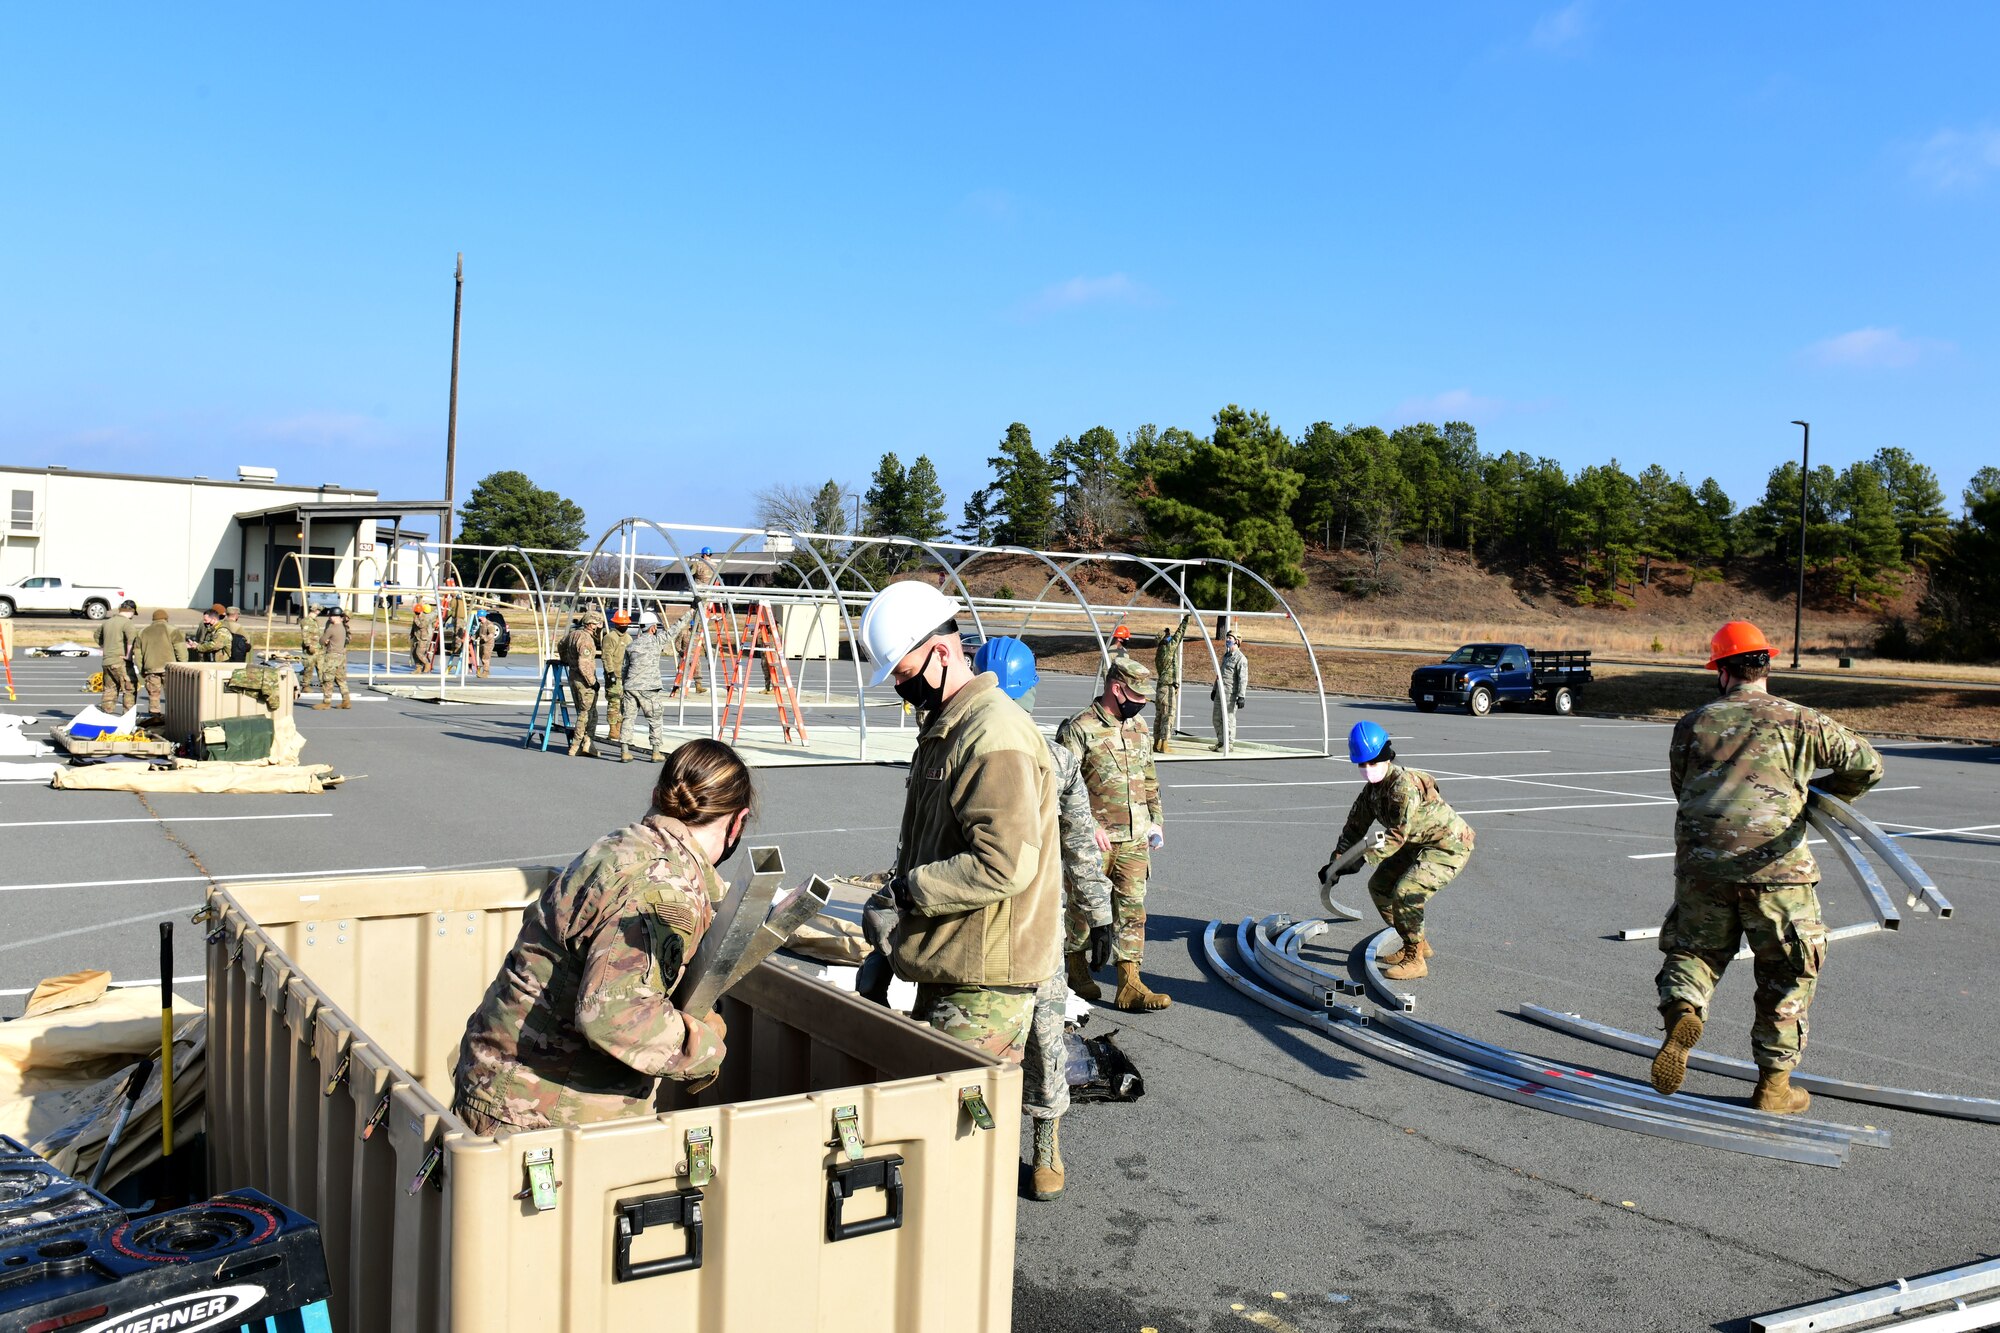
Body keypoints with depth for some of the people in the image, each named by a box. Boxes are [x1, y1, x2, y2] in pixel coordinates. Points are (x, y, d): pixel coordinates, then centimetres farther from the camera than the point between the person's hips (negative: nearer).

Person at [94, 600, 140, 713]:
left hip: (106, 661, 7)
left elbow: (97, 635, 32)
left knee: (110, 689, 13)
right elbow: (132, 635, -29)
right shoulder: (127, 622, -9)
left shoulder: (108, 622, 15)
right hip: (121, 661, -7)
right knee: (130, 689, 0)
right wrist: (128, 655, -21)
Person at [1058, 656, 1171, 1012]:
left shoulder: (1139, 729, 11)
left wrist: (1156, 819, 17)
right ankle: (1077, 969, 29)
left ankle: (1129, 984, 4)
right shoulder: (1079, 729, -12)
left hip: (1134, 841, 6)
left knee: (1132, 911, 2)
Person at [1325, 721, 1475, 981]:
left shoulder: (1405, 785, -28)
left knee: (1406, 892, -24)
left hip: (1448, 845, -10)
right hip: (1417, 845, 10)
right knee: (1379, 885, 10)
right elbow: (1355, 826, 9)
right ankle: (1418, 943, 24)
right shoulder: (1372, 789, 1)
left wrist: (1362, 859, -31)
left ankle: (1415, 961, -11)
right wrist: (1335, 863, 4)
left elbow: (1397, 834, -30)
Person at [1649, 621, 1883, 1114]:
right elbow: (1866, 765, 9)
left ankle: (1682, 1011, -13)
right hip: (1774, 868, -1)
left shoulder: (1693, 723, 10)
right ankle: (1773, 1084, 17)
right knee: (1787, 974, 13)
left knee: (1694, 948, 19)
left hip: (1701, 864, 2)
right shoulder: (1798, 720, 5)